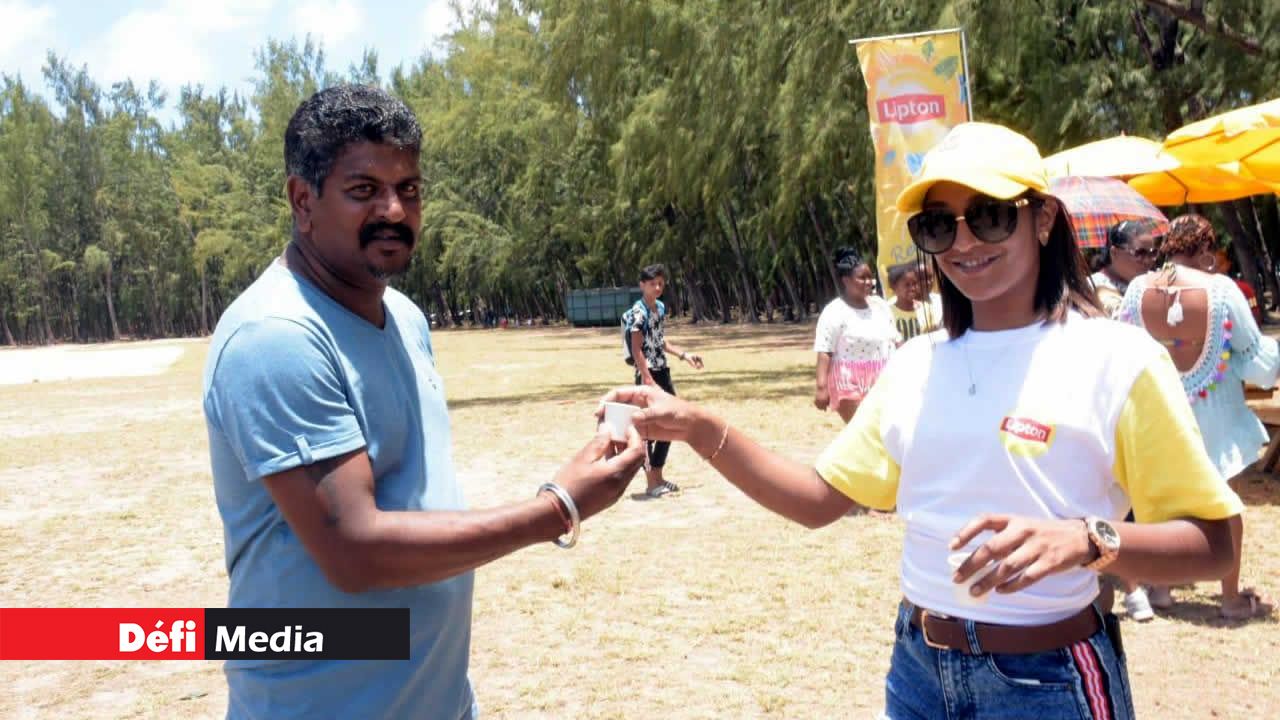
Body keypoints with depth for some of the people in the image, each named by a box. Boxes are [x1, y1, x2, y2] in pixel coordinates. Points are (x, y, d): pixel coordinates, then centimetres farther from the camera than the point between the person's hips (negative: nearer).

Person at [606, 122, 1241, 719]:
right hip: (916, 669, 5)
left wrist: (1083, 540, -28)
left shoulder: (1115, 359, -11)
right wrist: (700, 430, -10)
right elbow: (819, 498, 2)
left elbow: (1212, 544, -10)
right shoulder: (914, 364, 3)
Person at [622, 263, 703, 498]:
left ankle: (659, 476, 24)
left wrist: (684, 355, 16)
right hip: (648, 375, -9)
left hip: (663, 372, 9)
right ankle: (651, 484, 2)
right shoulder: (638, 313, -15)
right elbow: (637, 351, -19)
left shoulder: (661, 308, 11)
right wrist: (648, 380, -24)